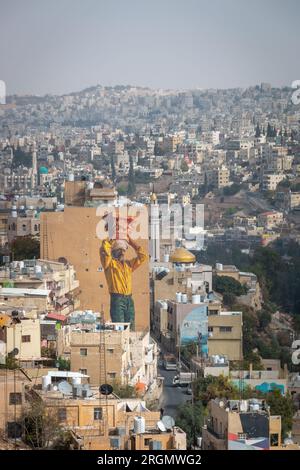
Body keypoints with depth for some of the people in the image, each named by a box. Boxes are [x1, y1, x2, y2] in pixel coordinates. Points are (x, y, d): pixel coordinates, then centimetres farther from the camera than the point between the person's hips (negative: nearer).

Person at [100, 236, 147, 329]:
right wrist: (112, 240, 4)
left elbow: (142, 256, 20)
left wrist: (130, 241, 18)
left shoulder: (129, 264, 21)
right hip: (117, 299, -6)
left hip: (129, 300, 6)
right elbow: (104, 250, -13)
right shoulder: (110, 263, 4)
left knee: (130, 329, 4)